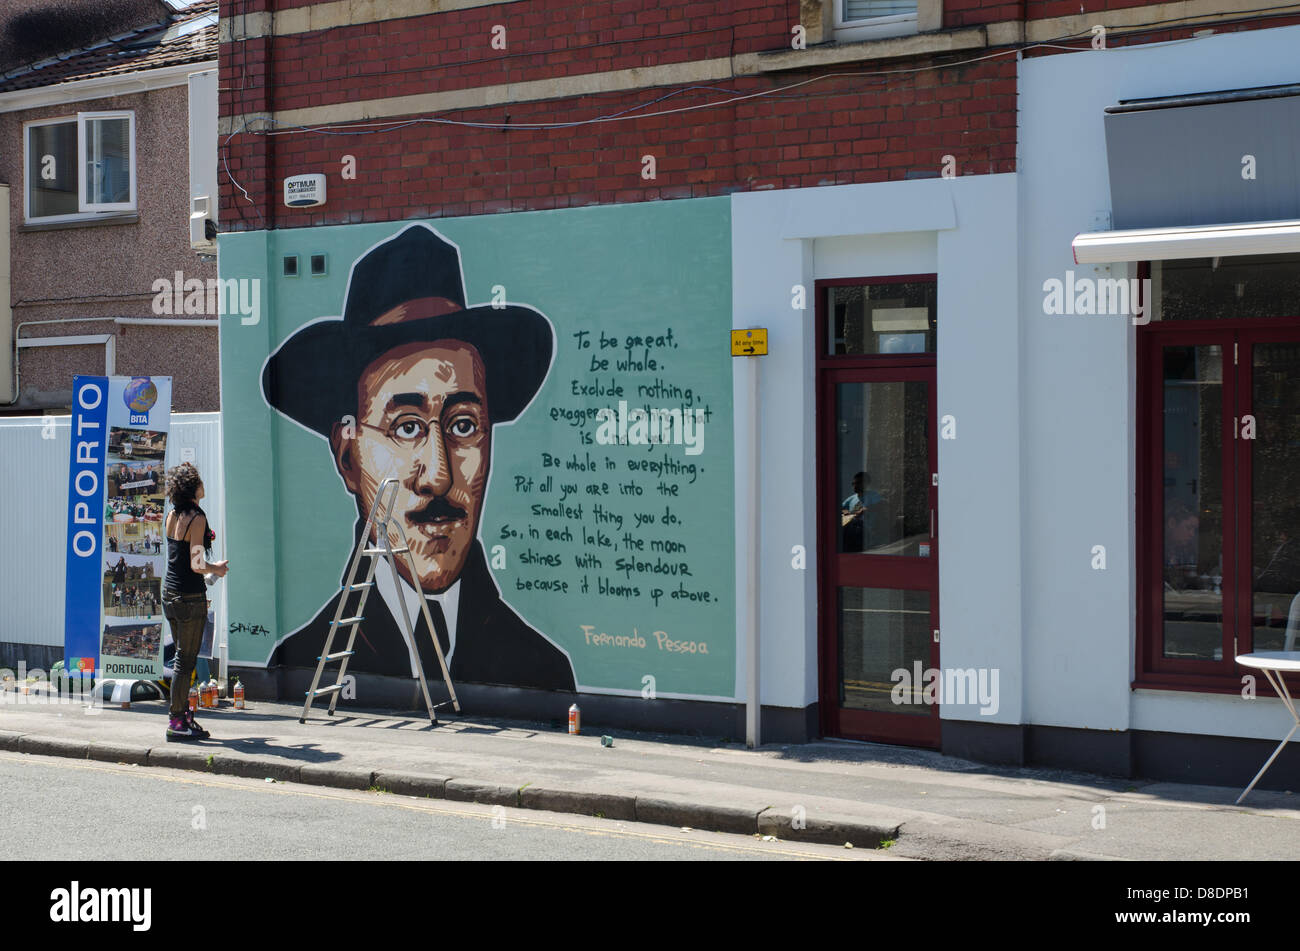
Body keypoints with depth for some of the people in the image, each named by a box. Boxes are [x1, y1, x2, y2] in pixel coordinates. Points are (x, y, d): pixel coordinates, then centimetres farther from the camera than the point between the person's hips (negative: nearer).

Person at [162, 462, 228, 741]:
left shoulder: (172, 515, 8)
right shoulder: (196, 517, -15)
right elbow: (196, 565, -18)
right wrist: (217, 568, -1)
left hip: (170, 592, 8)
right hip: (190, 594, -8)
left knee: (183, 658, 15)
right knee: (186, 660, -2)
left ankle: (183, 716, 19)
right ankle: (177, 722, 0)